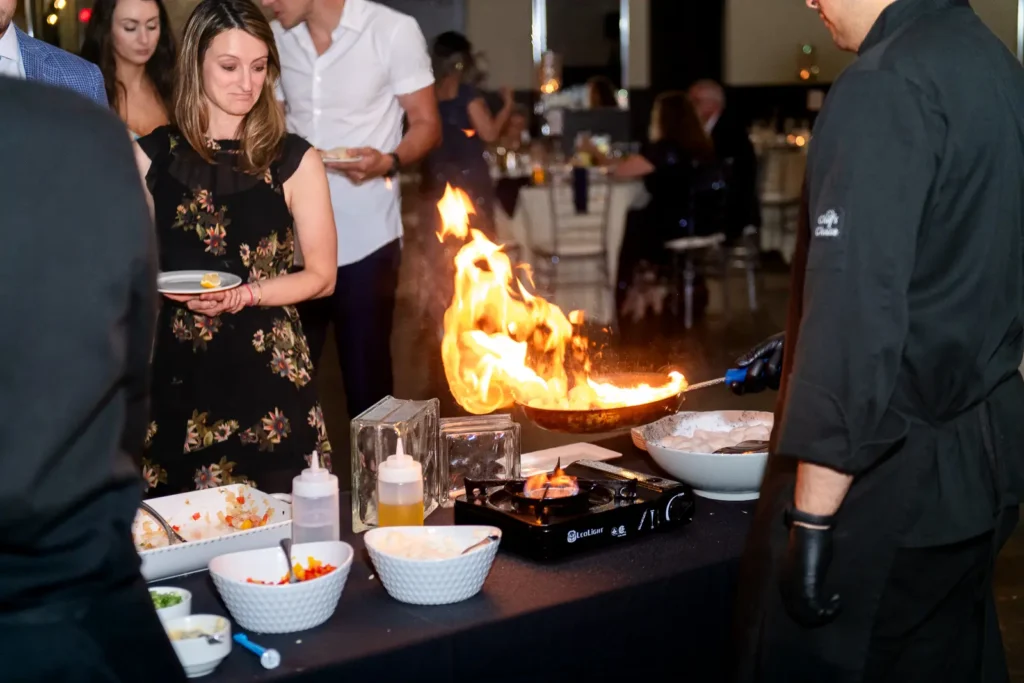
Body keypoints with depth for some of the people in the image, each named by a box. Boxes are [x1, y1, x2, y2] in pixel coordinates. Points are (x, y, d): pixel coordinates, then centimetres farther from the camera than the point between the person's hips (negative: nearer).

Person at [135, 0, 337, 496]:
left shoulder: (294, 161, -2)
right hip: (176, 372, 2)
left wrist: (244, 295, -12)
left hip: (268, 368, -1)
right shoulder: (152, 156, 5)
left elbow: (321, 277, 1)